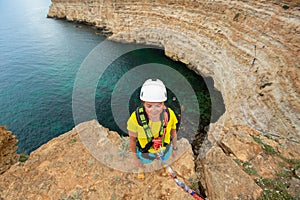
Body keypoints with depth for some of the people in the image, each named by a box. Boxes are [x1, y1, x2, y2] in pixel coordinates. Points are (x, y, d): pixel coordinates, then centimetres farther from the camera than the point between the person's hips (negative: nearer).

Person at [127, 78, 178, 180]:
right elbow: (132, 139, -19)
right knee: (144, 161, 33)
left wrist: (175, 148, 6)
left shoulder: (169, 114, -34)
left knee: (164, 158, 35)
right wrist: (135, 157, -5)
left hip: (165, 148, 2)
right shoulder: (136, 118, -41)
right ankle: (141, 168, 71)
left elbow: (173, 132, -11)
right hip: (145, 151, -1)